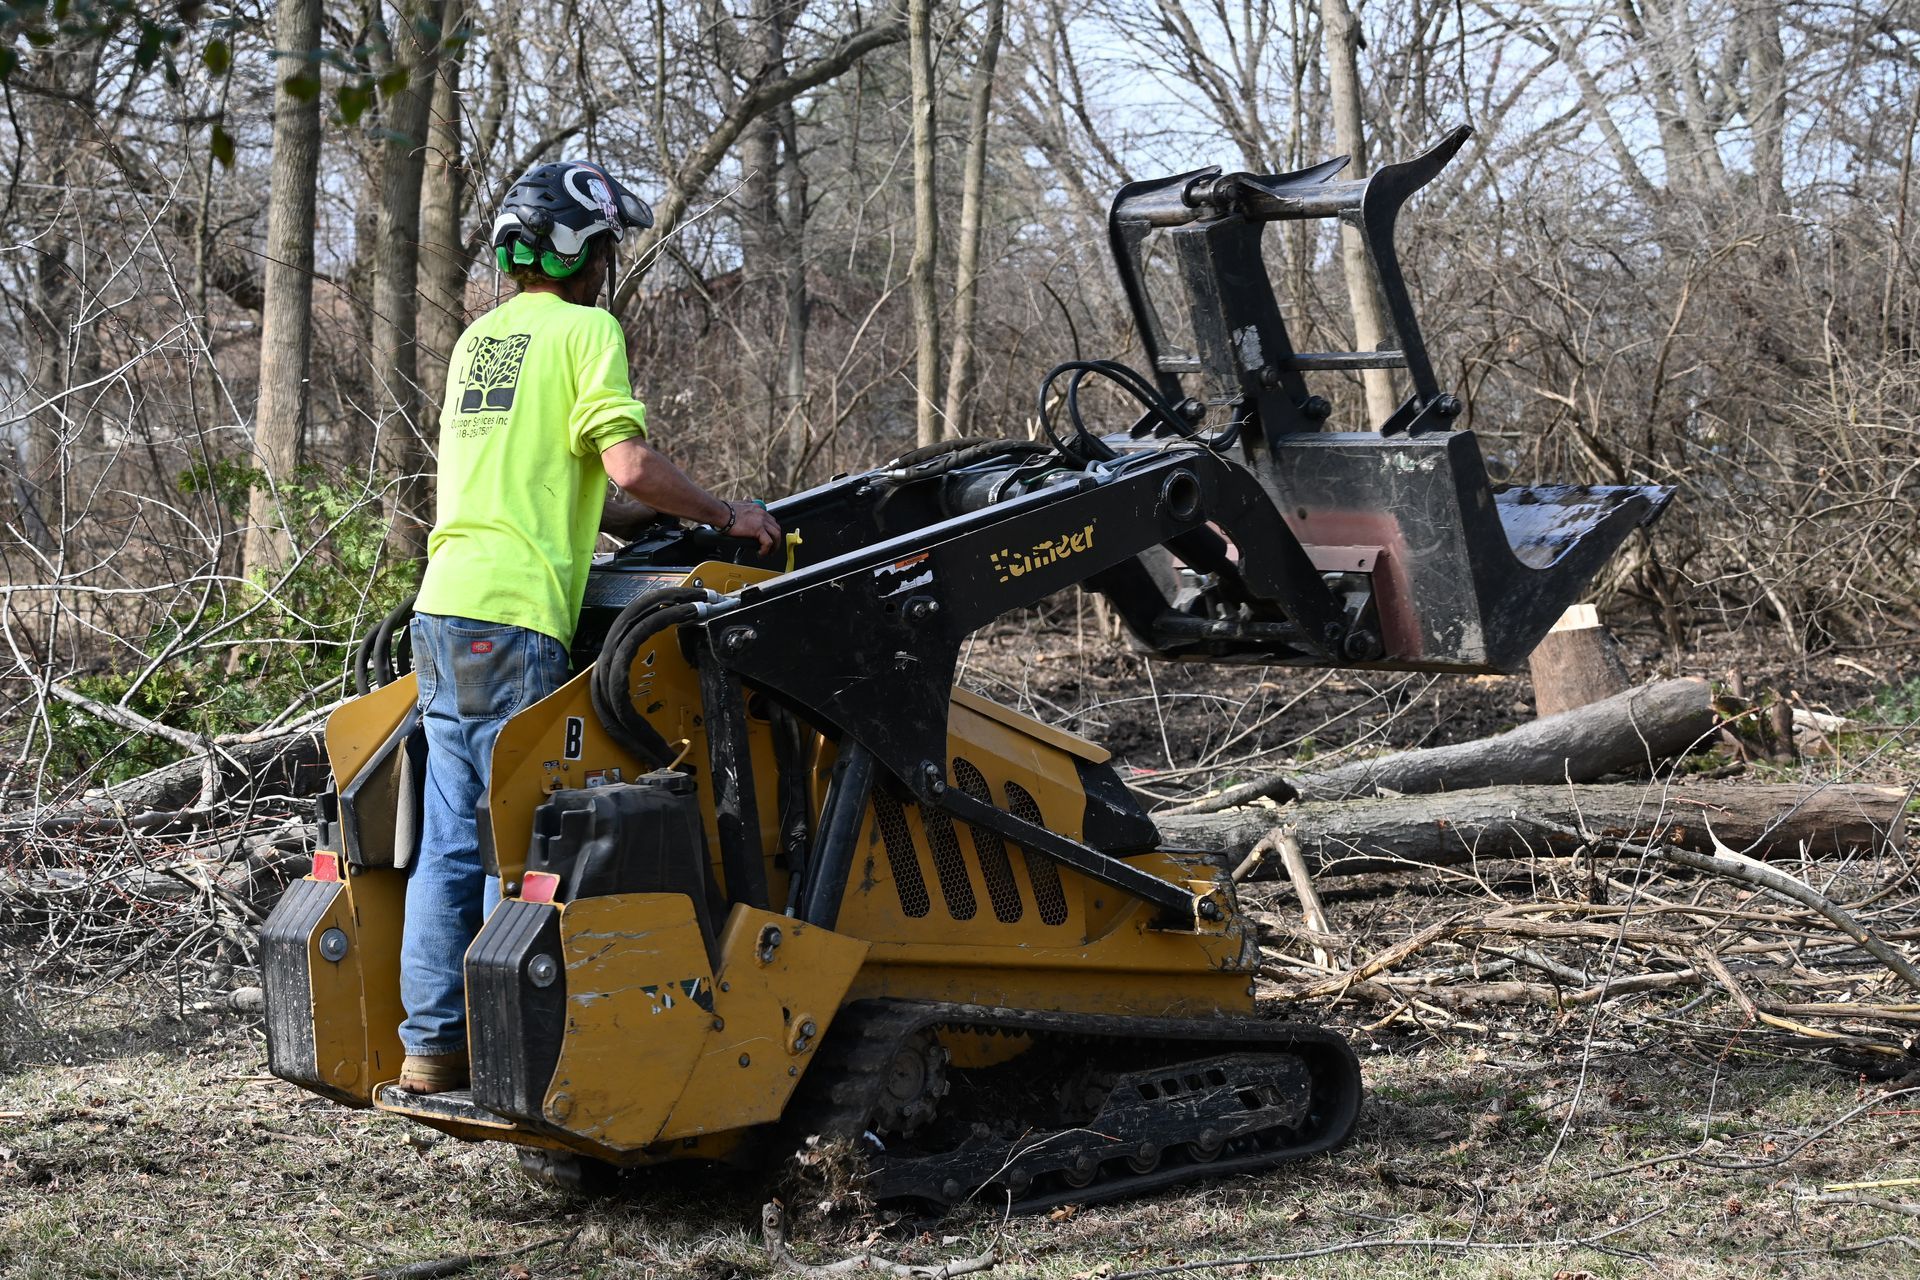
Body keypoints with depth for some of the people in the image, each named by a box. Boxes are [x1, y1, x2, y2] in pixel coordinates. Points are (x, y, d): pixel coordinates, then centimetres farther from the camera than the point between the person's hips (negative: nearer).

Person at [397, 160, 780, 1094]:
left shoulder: (479, 336, 20)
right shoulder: (585, 329, -3)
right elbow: (630, 466, -13)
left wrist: (578, 533, 34)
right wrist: (727, 517, 0)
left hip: (444, 603, 8)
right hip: (513, 613, -8)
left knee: (453, 840, 9)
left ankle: (432, 1043, 11)